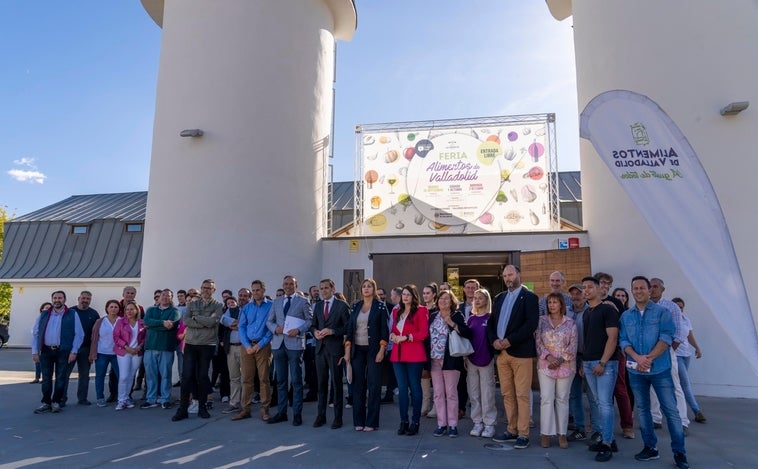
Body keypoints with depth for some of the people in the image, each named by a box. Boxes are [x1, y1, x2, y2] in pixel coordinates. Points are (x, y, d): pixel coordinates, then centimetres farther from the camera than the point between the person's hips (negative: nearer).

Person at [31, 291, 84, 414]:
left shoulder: (72, 315, 2)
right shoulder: (43, 315, 11)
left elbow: (79, 334, -1)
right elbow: (35, 333, 11)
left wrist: (73, 352, -8)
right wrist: (35, 351, 2)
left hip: (63, 351, -2)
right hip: (46, 351, 3)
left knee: (61, 378, 3)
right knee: (46, 378, 7)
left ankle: (56, 402, 16)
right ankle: (46, 403, 17)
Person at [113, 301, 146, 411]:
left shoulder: (142, 323, 4)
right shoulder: (120, 322, -1)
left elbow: (145, 337, 8)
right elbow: (116, 337, -5)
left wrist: (139, 346, -8)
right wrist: (127, 347, -13)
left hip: (137, 352, 2)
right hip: (124, 352, -2)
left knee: (131, 376, 7)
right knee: (124, 376, -7)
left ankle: (126, 398, 19)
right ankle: (122, 400, 3)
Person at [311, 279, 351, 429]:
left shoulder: (342, 305, -4)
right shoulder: (317, 306, 12)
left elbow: (347, 327, -8)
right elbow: (313, 325, 16)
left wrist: (332, 331, -18)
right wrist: (315, 331, -6)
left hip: (335, 349, -5)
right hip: (320, 348, 5)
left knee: (336, 383, 3)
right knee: (321, 383, 10)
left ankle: (338, 417, 13)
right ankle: (321, 415, 20)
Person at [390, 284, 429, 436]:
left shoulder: (421, 311, -3)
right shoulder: (396, 311, 15)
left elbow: (424, 333, -8)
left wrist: (406, 337, -15)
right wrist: (393, 335, -1)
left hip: (414, 354, -5)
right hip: (398, 354, 5)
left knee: (415, 387, 3)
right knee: (401, 388, 8)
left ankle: (415, 422, 12)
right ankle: (403, 421, 15)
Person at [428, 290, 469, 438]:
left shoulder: (457, 315, -2)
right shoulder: (433, 316, 11)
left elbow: (466, 332, -15)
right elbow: (428, 335, 12)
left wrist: (452, 323, -21)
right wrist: (427, 358, 7)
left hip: (451, 360, -4)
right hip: (434, 360, 4)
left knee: (451, 393, 1)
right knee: (438, 393, 8)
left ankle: (452, 425, 11)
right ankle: (441, 424, 17)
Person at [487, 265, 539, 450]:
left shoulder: (529, 297, -3)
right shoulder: (500, 298, 16)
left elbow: (531, 323, -14)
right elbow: (491, 322, 13)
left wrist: (509, 340, -19)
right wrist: (494, 340, -6)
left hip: (521, 352, -6)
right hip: (501, 352, 6)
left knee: (522, 395, -1)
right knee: (507, 394, 11)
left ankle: (523, 434, 8)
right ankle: (512, 430, 22)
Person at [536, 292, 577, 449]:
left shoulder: (570, 322, 3)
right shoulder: (542, 321, 5)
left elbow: (573, 345, -2)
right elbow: (538, 342, 1)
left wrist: (560, 360, -11)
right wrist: (548, 356, -14)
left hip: (565, 366, 0)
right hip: (545, 365, 0)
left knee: (562, 399, 6)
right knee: (546, 399, -1)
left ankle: (562, 434, 14)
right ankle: (545, 433, 5)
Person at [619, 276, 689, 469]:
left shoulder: (662, 312, -2)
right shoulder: (626, 316, 7)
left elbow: (666, 338, -12)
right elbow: (623, 340, 1)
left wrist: (649, 358, -19)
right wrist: (637, 357, -17)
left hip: (660, 368, -3)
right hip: (636, 370, 4)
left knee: (670, 409, -2)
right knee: (642, 409, 11)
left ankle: (679, 452, 9)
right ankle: (650, 447, 23)